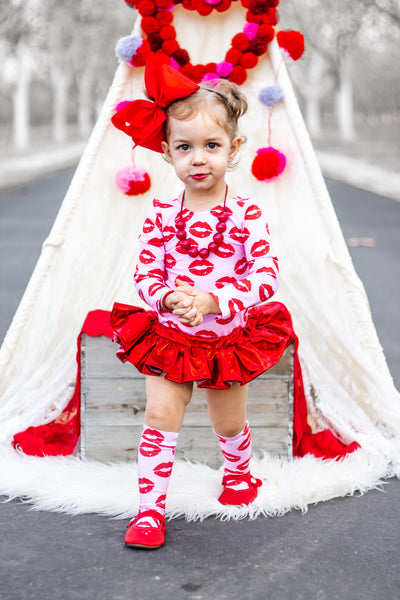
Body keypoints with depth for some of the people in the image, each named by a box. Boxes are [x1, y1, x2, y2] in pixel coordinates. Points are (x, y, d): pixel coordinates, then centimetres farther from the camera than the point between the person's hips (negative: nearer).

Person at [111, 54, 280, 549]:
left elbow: (265, 276, -19)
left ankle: (238, 472, 49)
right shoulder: (161, 216, -7)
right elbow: (145, 273, -7)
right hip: (168, 335, 1)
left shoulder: (247, 215, -12)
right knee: (160, 416, -8)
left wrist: (212, 301, -30)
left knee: (229, 423, 17)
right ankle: (150, 509, 3)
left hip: (229, 338, 0)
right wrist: (167, 297, -29)